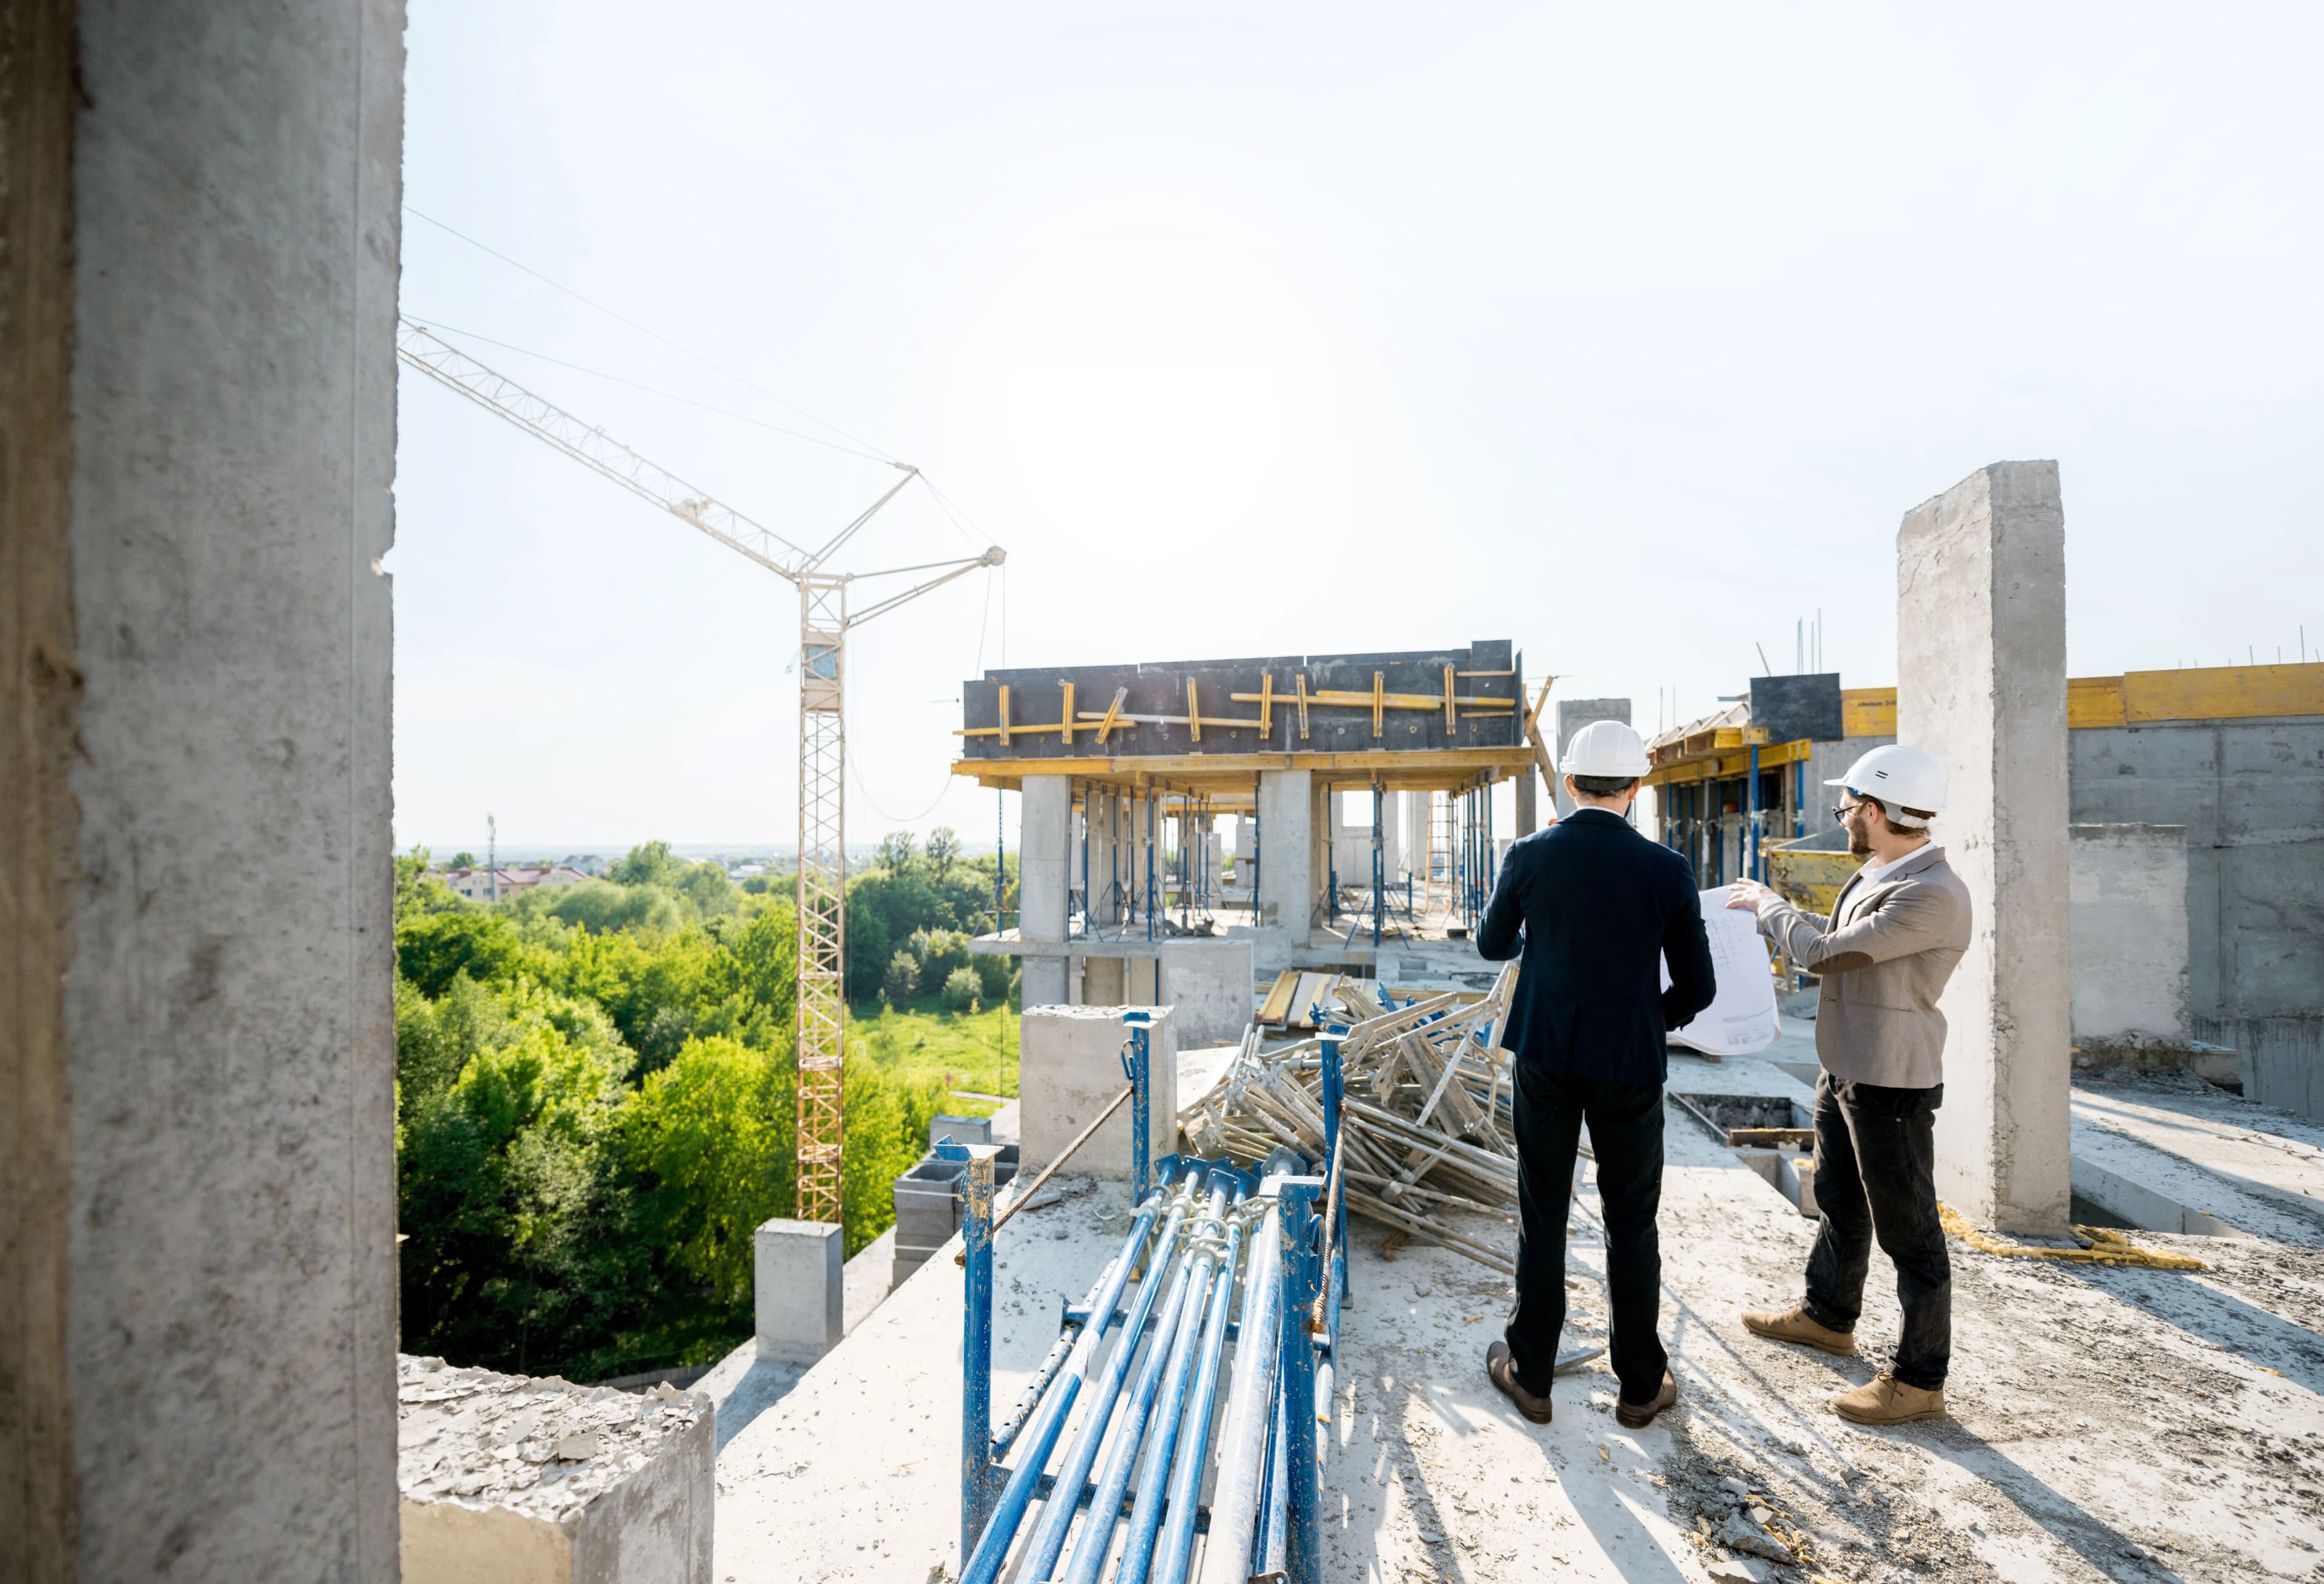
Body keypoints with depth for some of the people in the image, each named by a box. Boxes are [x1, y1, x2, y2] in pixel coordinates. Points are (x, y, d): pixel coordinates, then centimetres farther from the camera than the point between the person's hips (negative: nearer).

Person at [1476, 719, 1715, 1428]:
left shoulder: (1529, 855, -9)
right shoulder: (1666, 869, -11)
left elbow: (1492, 945, 6)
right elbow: (1697, 988, -4)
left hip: (1546, 1056, 1)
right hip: (1630, 1063, 0)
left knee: (1542, 1216, 13)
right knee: (1631, 1223, 16)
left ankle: (1531, 1375, 27)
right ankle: (1640, 1384, 31)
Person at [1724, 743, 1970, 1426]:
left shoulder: (1933, 895, -25)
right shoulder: (1876, 877, 6)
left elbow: (1824, 954, -25)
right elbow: (1833, 937, 19)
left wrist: (1767, 904, -10)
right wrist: (1770, 908, 17)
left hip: (1893, 1084, -10)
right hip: (1845, 1069, 10)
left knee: (1907, 1229, 5)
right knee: (1840, 1202, 24)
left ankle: (1919, 1381, 21)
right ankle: (1827, 1316, 43)